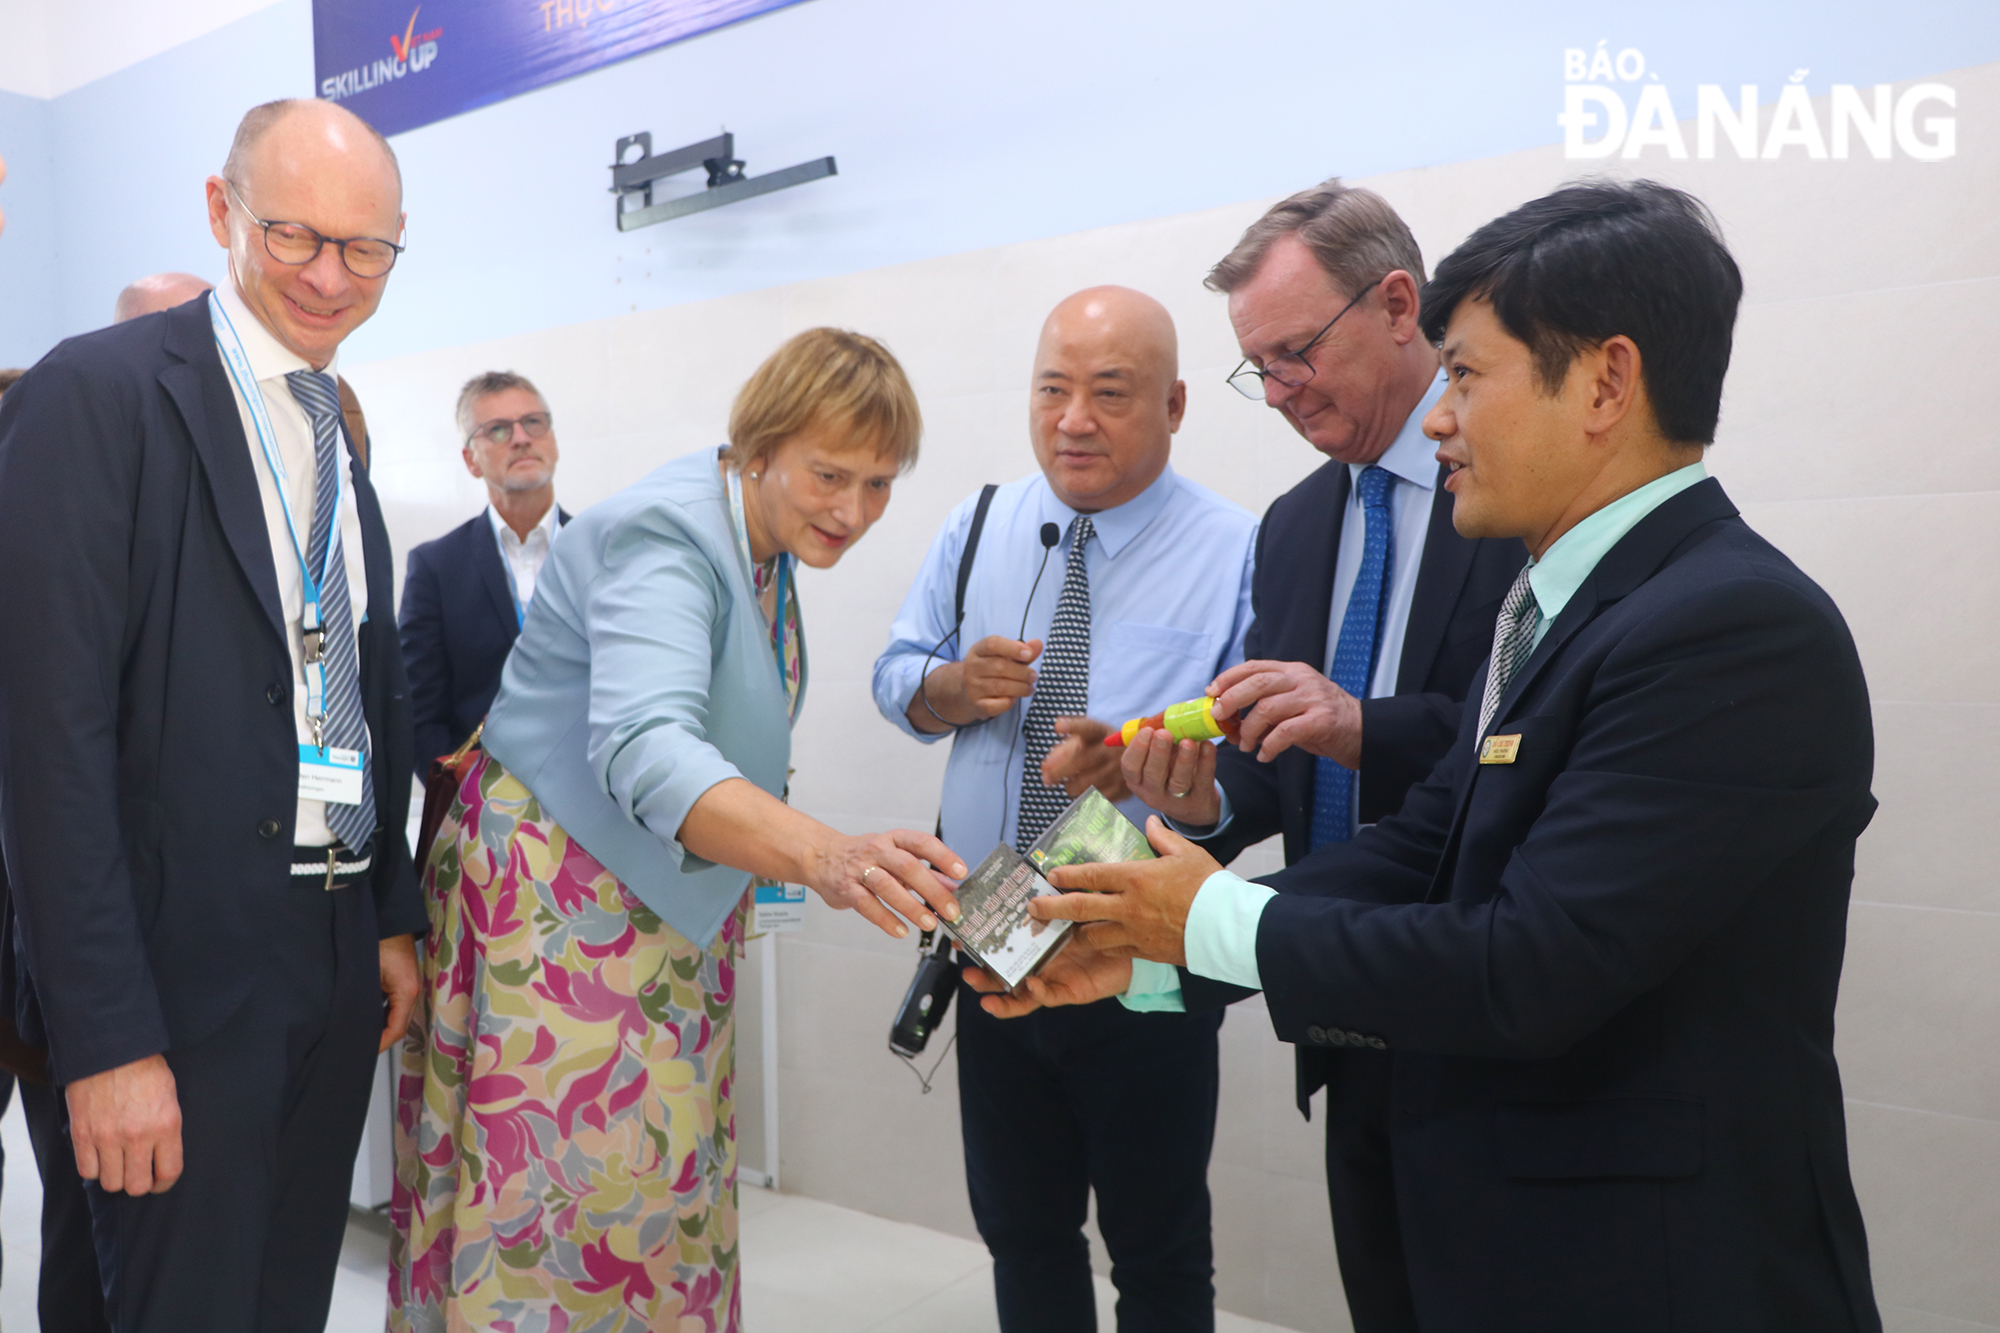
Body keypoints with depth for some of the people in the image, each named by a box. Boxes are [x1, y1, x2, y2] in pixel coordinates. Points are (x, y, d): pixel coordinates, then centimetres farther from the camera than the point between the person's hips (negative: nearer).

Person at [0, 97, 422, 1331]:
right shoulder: (99, 394, -10)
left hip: (338, 967, 7)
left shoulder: (340, 442, 12)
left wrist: (395, 921, 12)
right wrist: (107, 1038, -18)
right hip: (186, 974, -7)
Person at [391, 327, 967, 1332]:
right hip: (556, 891, -8)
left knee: (659, 1192, 13)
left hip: (666, 900, 8)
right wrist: (823, 855, -56)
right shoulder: (664, 535, -25)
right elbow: (643, 747, -42)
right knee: (563, 1186, -4)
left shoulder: (768, 541, 3)